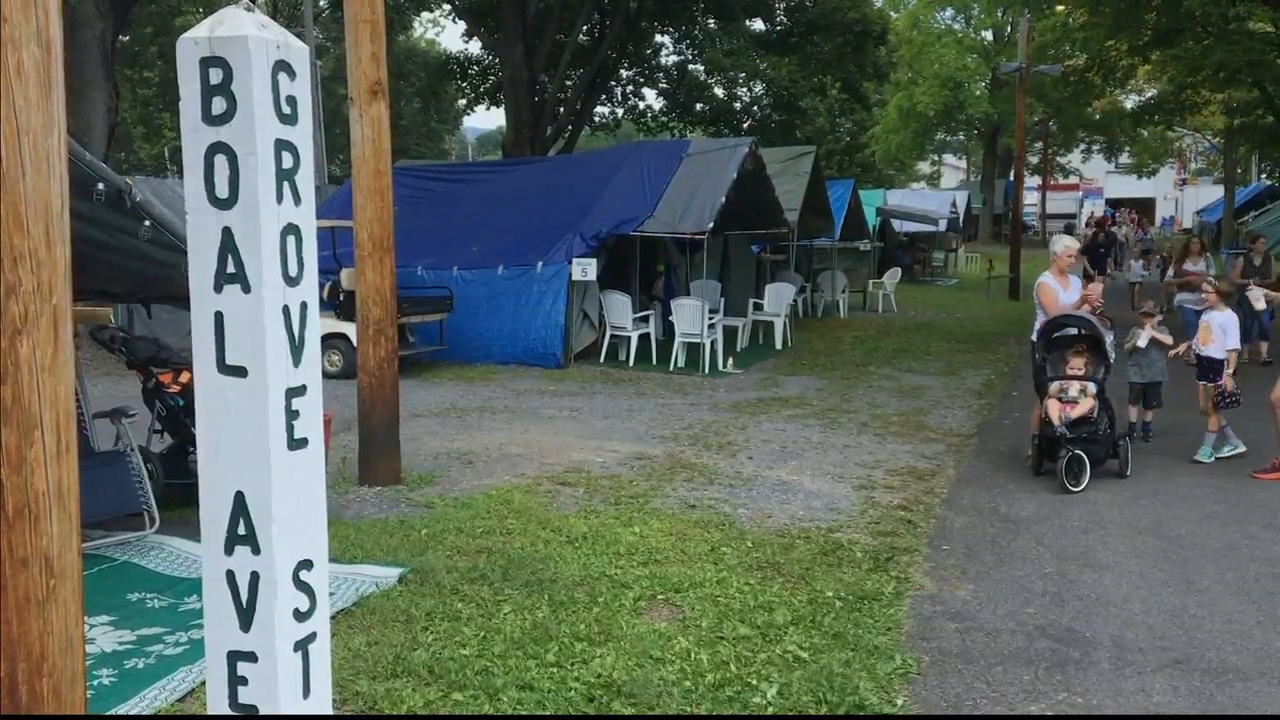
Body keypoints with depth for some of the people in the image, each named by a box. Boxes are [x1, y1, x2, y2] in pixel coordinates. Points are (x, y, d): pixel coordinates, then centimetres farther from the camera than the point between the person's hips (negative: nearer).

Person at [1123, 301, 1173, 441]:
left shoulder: (1161, 330, 1)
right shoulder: (1135, 331, 3)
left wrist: (1153, 332, -21)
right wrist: (1134, 342, -12)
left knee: (1150, 404, 9)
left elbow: (1170, 341, -19)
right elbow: (1126, 349, 8)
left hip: (1155, 374, 0)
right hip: (1137, 373, 0)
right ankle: (1132, 427, 4)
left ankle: (1146, 428, 24)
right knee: (1134, 400, -6)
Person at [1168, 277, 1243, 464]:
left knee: (1212, 408, 3)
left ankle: (1207, 448, 15)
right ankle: (1233, 442, 26)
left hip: (1218, 365, -9)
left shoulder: (1229, 317, -15)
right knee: (1205, 408, 13)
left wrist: (1229, 373, -23)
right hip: (1203, 363, 9)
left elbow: (1233, 348, -18)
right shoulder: (1206, 313, 10)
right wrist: (1186, 345, 3)